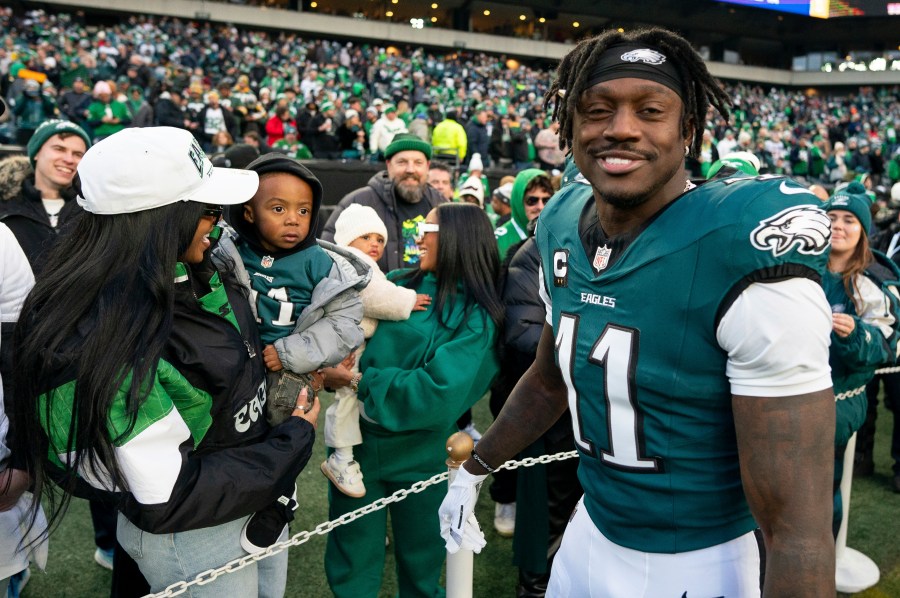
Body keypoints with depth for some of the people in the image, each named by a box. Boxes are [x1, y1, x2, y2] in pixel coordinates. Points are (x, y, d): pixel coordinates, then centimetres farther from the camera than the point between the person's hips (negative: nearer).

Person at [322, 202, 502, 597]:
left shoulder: (474, 316, -13)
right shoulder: (396, 284, 2)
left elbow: (439, 394, -23)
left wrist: (359, 382, -20)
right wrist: (332, 367, -19)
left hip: (419, 456, -4)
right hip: (358, 442, 4)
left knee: (420, 559, 18)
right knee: (349, 562, 16)